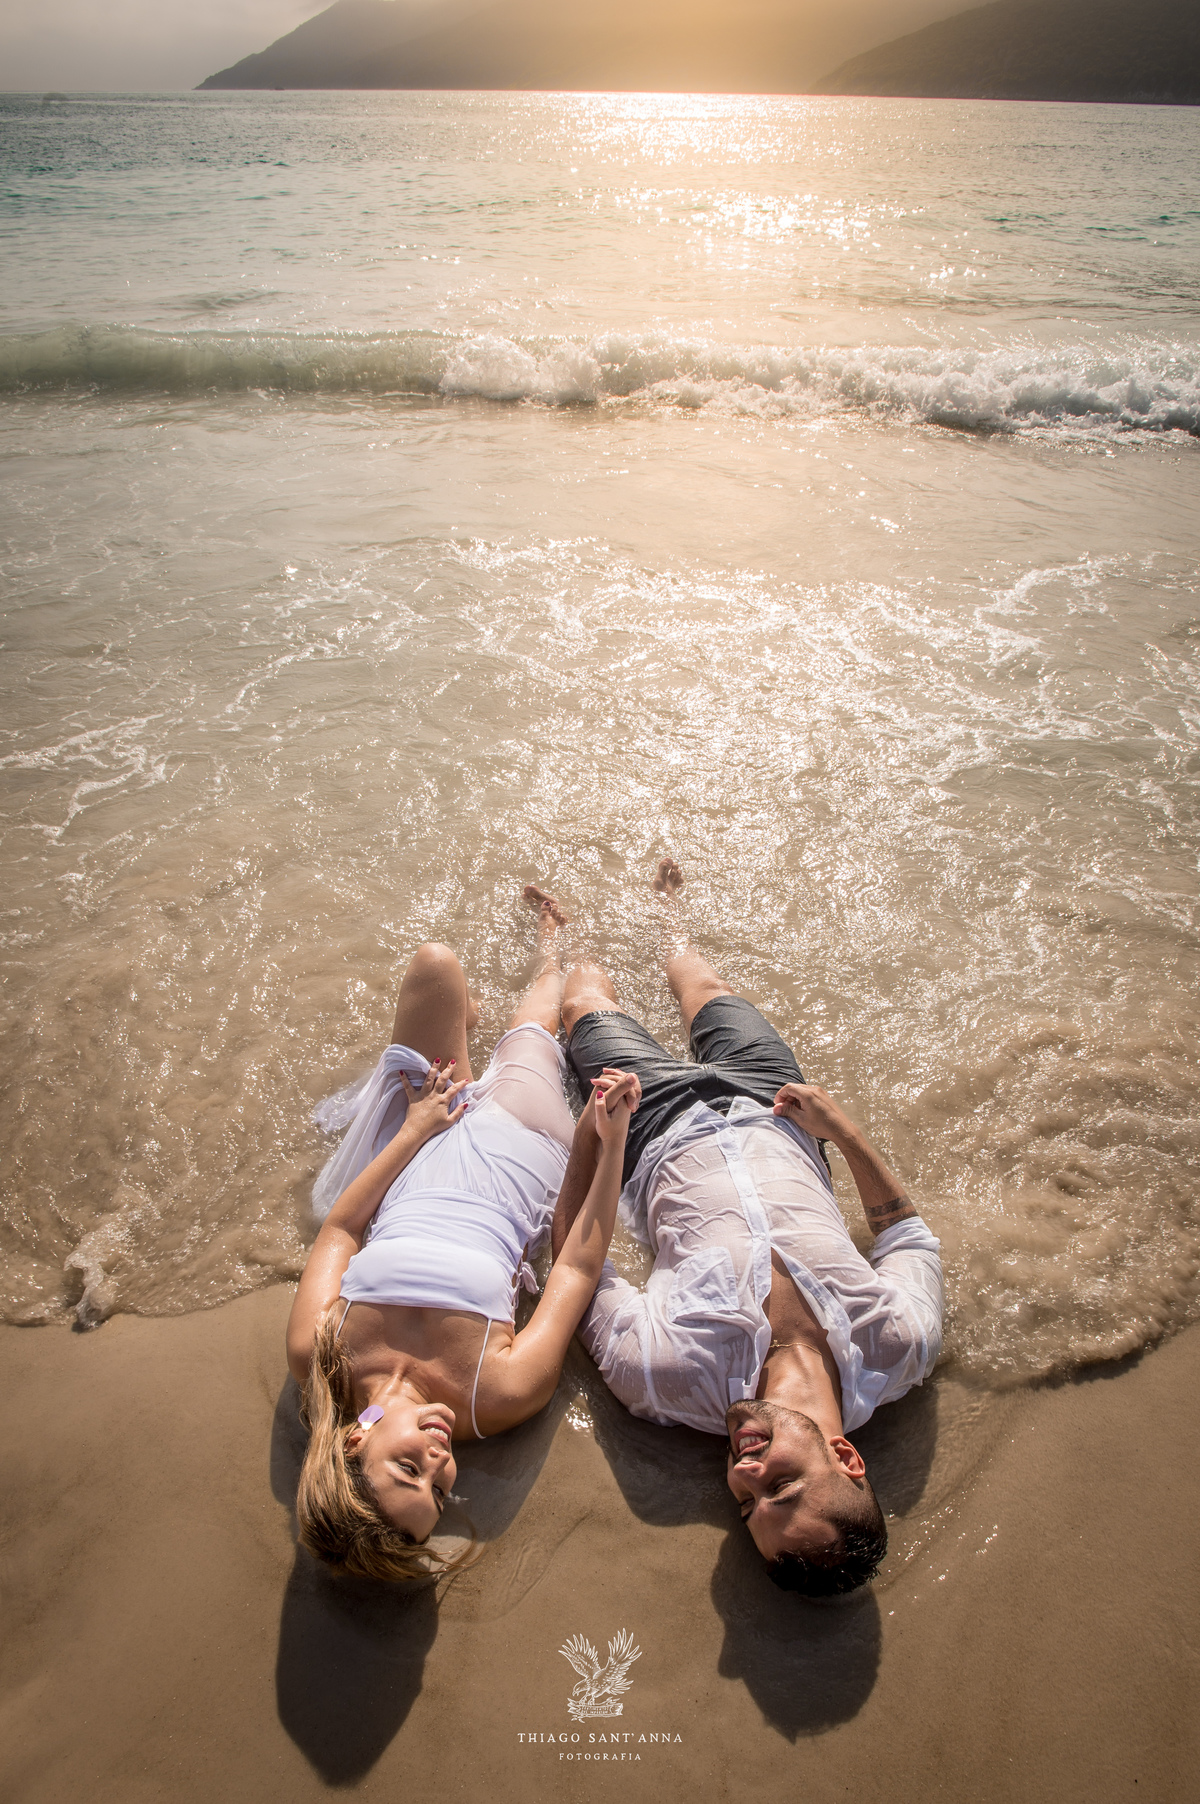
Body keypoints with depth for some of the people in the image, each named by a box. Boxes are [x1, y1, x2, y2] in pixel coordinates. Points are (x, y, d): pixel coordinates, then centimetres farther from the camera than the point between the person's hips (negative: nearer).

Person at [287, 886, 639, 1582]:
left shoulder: (315, 1357, -31)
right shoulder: (499, 1399, -35)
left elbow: (340, 1230, -16)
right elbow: (579, 1267, -25)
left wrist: (415, 1129, -12)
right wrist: (614, 1138, -26)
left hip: (425, 1141, 1)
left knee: (437, 963, 4)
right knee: (531, 1028, 18)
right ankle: (551, 954, 59)